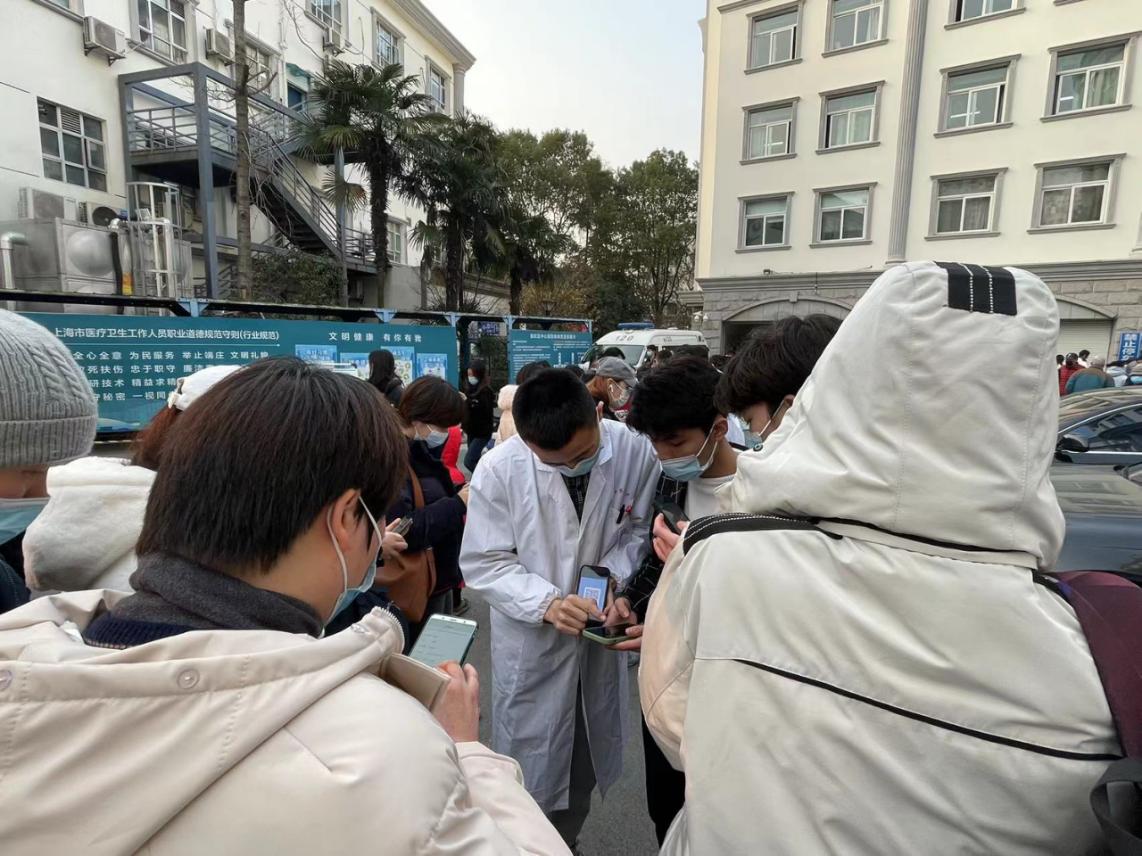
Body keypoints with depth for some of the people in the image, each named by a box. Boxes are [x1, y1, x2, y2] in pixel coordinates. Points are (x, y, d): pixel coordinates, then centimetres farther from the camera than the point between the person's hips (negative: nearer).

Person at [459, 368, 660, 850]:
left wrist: (614, 574, -20)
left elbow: (640, 528, -3)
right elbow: (484, 563, -14)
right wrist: (546, 602, -27)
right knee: (530, 761, 15)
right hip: (530, 636, -2)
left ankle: (565, 841, 53)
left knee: (586, 755, 25)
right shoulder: (500, 468, -22)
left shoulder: (636, 452, -19)